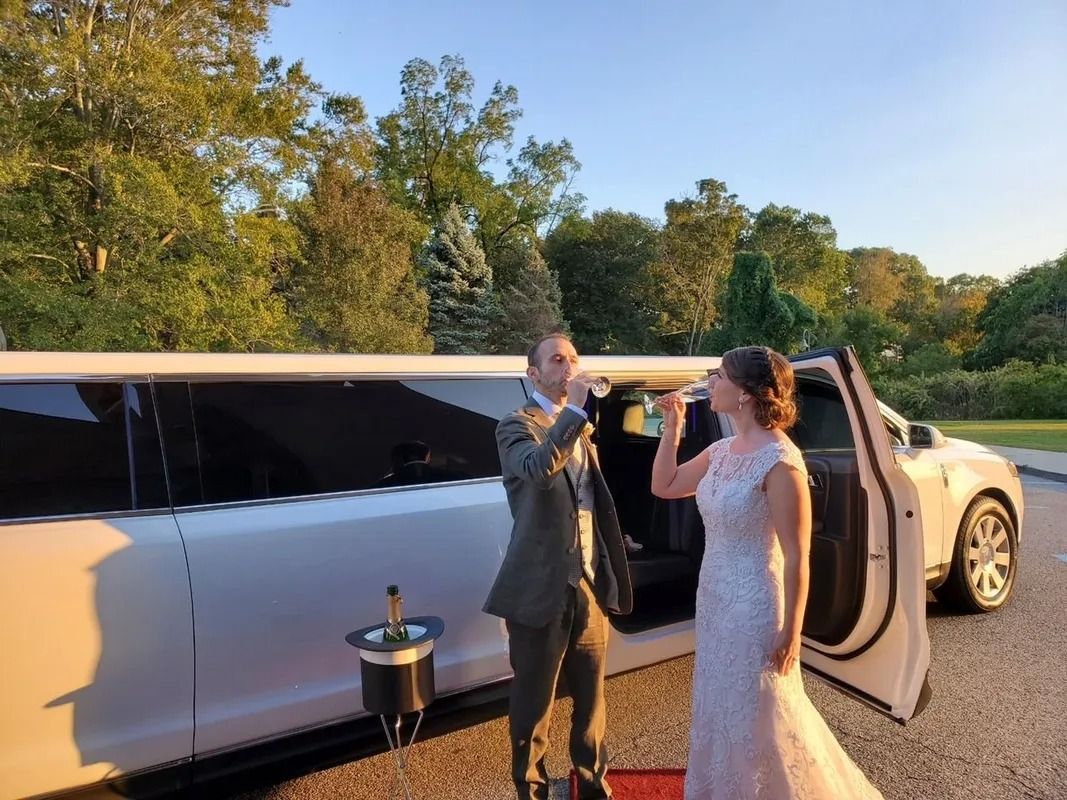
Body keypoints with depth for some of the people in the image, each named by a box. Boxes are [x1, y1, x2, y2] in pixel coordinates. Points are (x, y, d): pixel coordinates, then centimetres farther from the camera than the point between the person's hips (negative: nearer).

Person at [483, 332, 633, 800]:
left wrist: (606, 577, 14)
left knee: (591, 699, 21)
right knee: (533, 706, 12)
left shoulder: (580, 430, 12)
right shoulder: (516, 426, -10)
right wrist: (575, 410, -31)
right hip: (542, 590, -6)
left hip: (589, 587, 6)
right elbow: (539, 468, -33)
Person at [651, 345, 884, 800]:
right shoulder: (723, 451, 1)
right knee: (723, 713, 23)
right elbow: (663, 486, 12)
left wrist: (791, 632, -15)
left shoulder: (779, 461, -22)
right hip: (714, 602, 8)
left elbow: (796, 557, -19)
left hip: (754, 608, -8)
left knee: (756, 720, 12)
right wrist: (672, 428, 2)